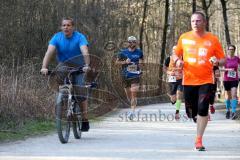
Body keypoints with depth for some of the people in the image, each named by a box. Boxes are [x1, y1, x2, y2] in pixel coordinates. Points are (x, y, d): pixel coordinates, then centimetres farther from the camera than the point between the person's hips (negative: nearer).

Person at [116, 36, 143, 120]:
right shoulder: (123, 52, 1)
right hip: (125, 75, 2)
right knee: (128, 94, 10)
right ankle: (133, 106, 38)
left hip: (135, 75, -2)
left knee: (134, 93, -16)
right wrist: (125, 62, -11)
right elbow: (117, 62, 5)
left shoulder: (139, 52, 4)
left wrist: (140, 63, 0)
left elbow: (141, 59, 22)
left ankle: (132, 111, -20)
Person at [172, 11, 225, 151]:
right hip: (188, 80, 2)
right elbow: (176, 54, 16)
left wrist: (217, 62, -20)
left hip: (206, 80, -2)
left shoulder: (213, 39, -2)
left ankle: (199, 140, -3)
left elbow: (223, 60, 3)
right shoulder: (184, 38, 3)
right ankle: (199, 122, 43)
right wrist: (178, 61, -7)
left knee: (202, 110, -15)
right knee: (191, 112, 7)